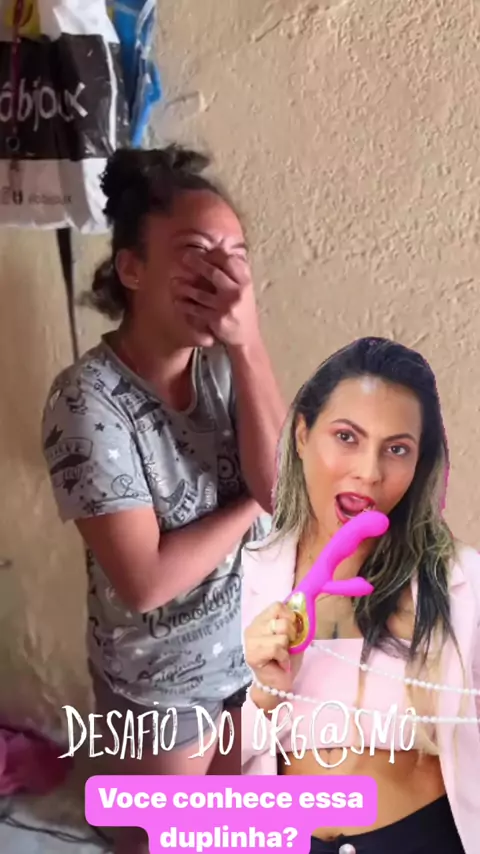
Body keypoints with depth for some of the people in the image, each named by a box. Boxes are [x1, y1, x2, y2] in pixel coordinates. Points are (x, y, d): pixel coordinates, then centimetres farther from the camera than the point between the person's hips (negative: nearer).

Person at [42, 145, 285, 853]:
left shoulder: (223, 361, -11)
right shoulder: (88, 398, -27)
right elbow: (145, 580, -30)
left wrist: (248, 347, -29)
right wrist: (252, 503, -19)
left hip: (254, 643, 5)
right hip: (158, 677, -4)